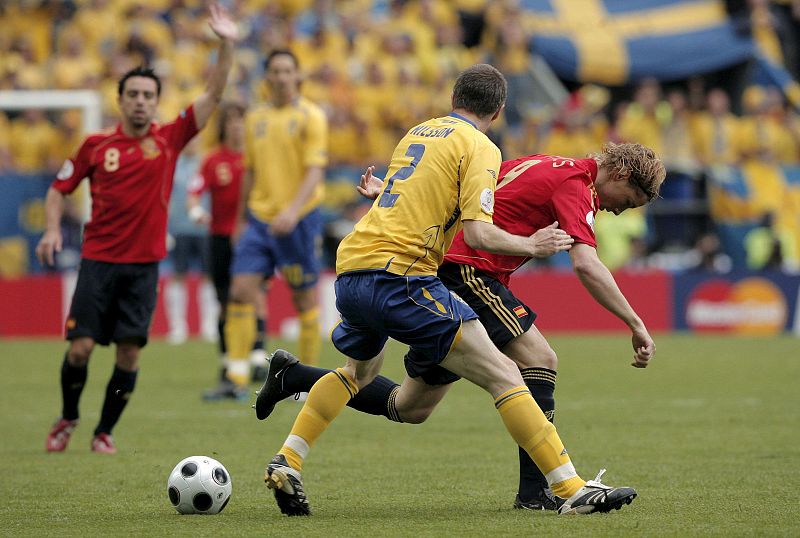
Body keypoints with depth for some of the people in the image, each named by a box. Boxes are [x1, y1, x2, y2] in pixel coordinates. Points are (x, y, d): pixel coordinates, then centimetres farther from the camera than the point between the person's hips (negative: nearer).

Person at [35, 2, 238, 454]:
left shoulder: (169, 139, 3)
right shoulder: (96, 146, 3)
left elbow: (213, 96, -3)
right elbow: (60, 188, 13)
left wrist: (228, 45, -14)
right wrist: (53, 229, -4)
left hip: (144, 264, 1)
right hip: (99, 260, -1)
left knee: (130, 352, -3)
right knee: (81, 346, -6)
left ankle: (105, 431, 12)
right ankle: (68, 418, 18)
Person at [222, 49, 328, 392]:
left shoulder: (311, 117, -5)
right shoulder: (255, 118, 11)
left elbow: (315, 171, -13)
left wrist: (293, 210, -27)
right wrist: (242, 219, 18)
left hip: (299, 219, -4)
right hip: (259, 218, 4)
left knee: (305, 298, 2)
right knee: (241, 290, -8)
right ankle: (237, 378, -7)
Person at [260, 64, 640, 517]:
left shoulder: (418, 133, 22)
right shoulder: (481, 148, -1)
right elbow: (478, 233, -12)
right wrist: (531, 245, 2)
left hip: (351, 268, 8)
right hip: (399, 275, -8)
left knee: (361, 371, 35)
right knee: (502, 375, -7)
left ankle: (287, 462, 25)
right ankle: (573, 490, -13)